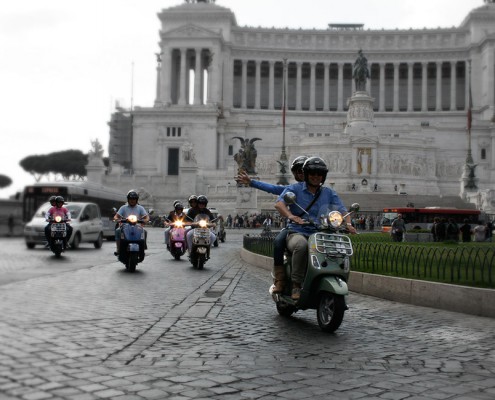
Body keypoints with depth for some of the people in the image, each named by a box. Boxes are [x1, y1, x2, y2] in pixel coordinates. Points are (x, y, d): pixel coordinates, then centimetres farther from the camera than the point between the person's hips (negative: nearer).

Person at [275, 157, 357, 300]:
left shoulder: (329, 193, 17)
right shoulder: (294, 189, 5)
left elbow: (342, 210, 8)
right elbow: (279, 203, -12)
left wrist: (348, 224, -15)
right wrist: (290, 215, -33)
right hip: (297, 233, -4)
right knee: (301, 245, -39)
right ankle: (296, 285, -29)